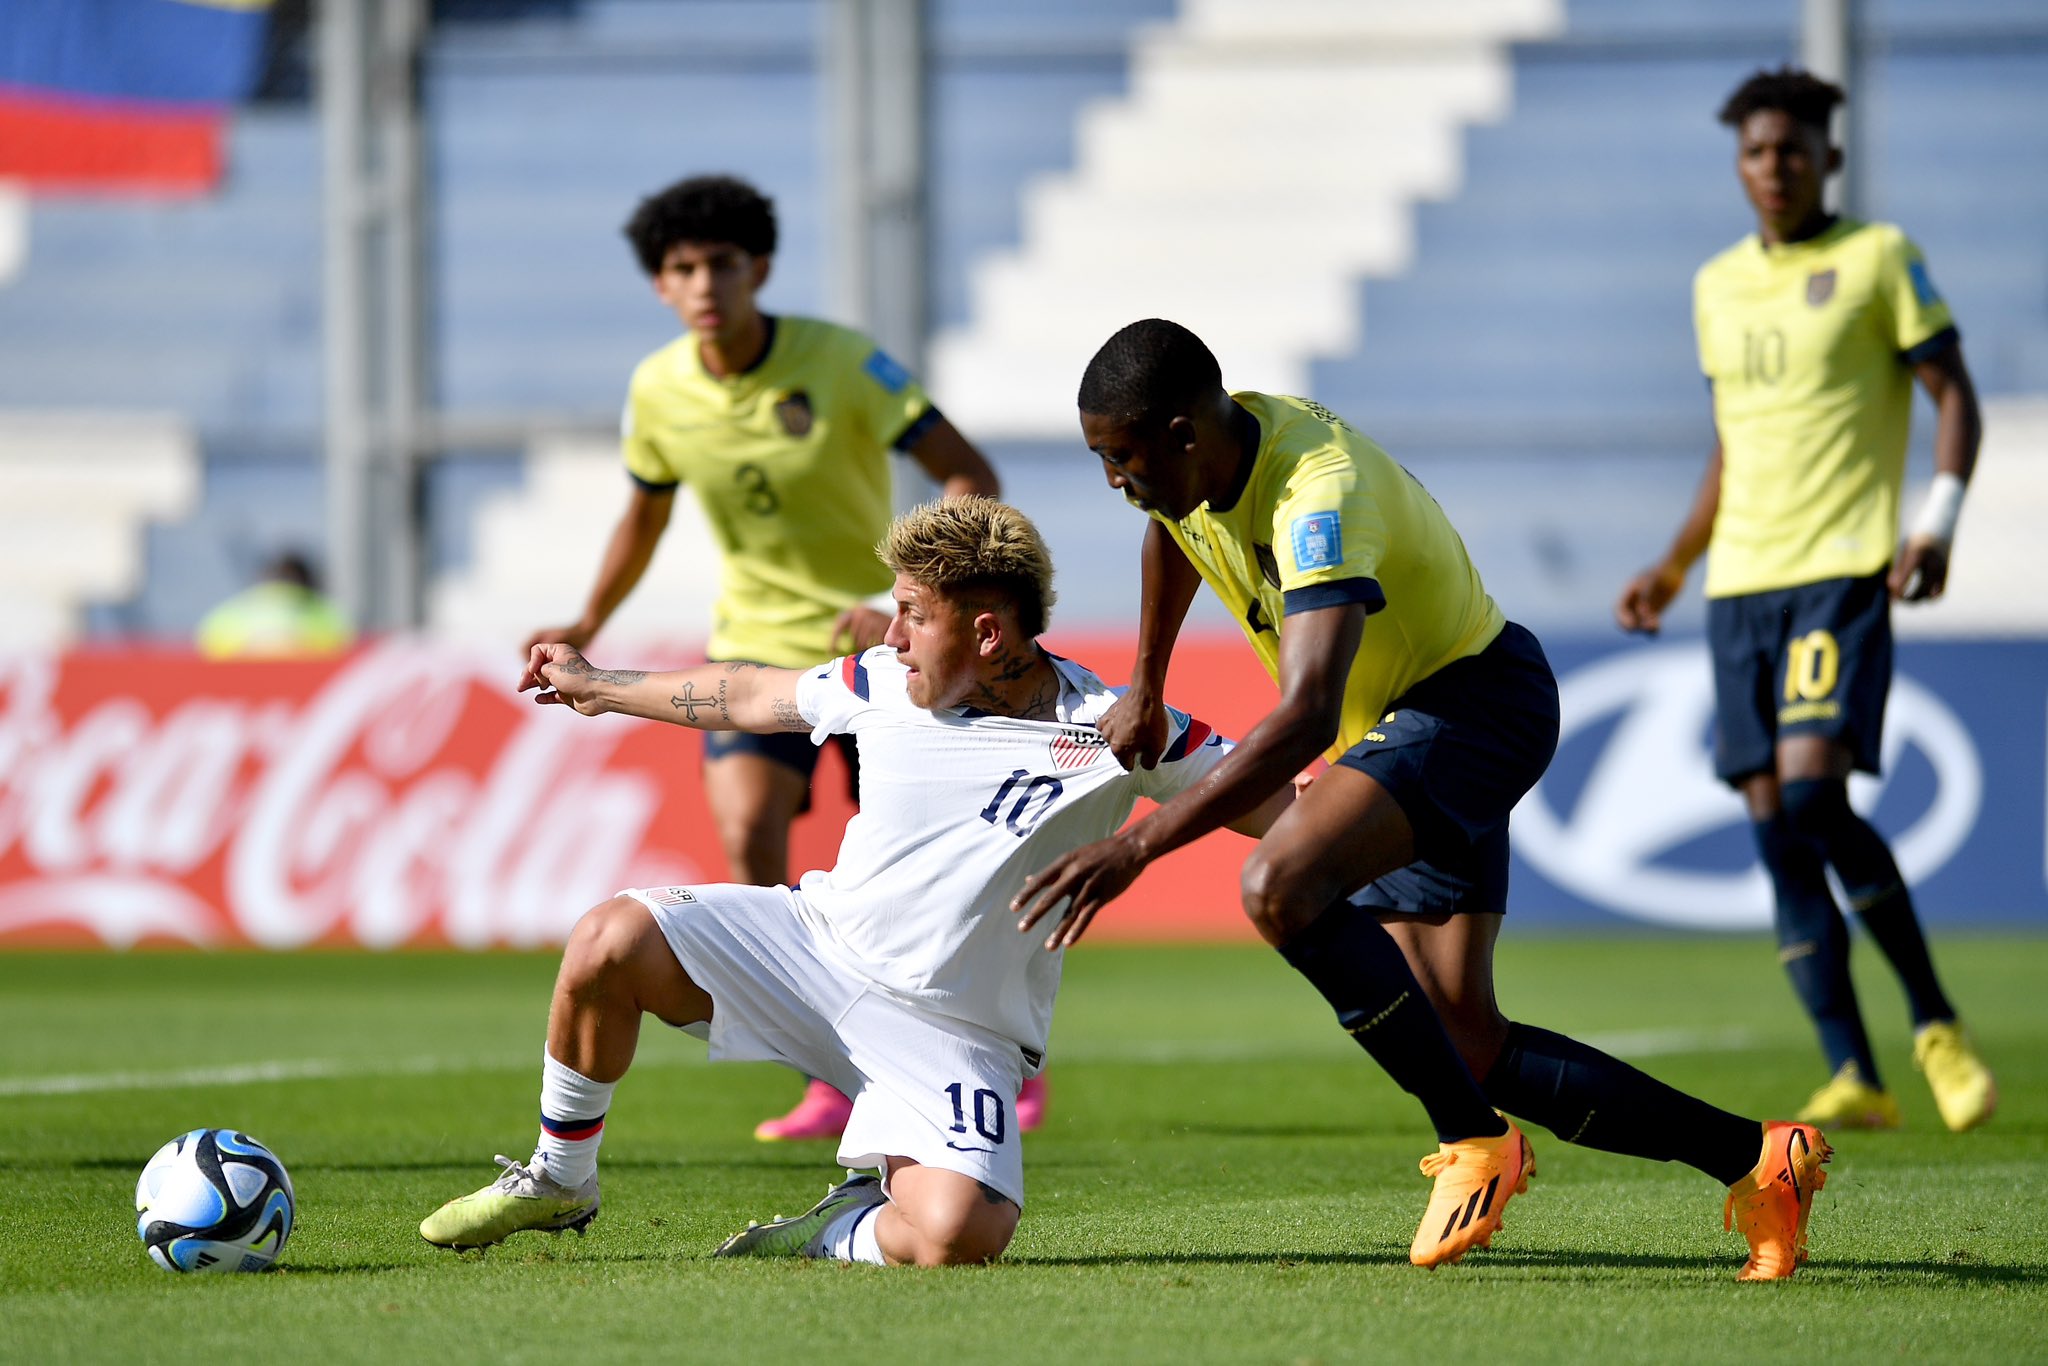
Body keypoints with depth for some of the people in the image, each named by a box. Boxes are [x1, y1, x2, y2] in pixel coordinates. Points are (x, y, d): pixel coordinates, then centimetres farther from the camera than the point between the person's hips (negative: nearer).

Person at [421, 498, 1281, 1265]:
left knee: (952, 1236, -32)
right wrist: (600, 687, 28)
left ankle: (844, 1231, 6)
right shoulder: (885, 683, 0)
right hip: (817, 941, 4)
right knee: (612, 940, -18)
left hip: (951, 1036, -4)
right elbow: (751, 698, 17)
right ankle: (558, 1182, 5)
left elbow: (1268, 807, -10)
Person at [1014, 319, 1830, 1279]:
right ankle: (1753, 1158, 11)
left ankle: (1473, 1142, -22)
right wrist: (1144, 696, 27)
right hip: (1394, 726, 10)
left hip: (1478, 702, -9)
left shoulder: (1319, 496, -32)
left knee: (1279, 887, -35)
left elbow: (1304, 721, -43)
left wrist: (1137, 847, -46)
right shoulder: (1192, 468, -4)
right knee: (1468, 1050, 0)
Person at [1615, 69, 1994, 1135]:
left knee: (1812, 790, -21)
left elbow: (1952, 395, 0)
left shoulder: (1878, 257, 1)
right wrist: (1675, 565, 21)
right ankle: (1854, 1078, -1)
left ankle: (1934, 1024, -6)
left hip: (1843, 570, -6)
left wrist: (1937, 522, -14)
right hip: (1741, 582, 6)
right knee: (1775, 831, -2)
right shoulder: (1718, 287, 17)